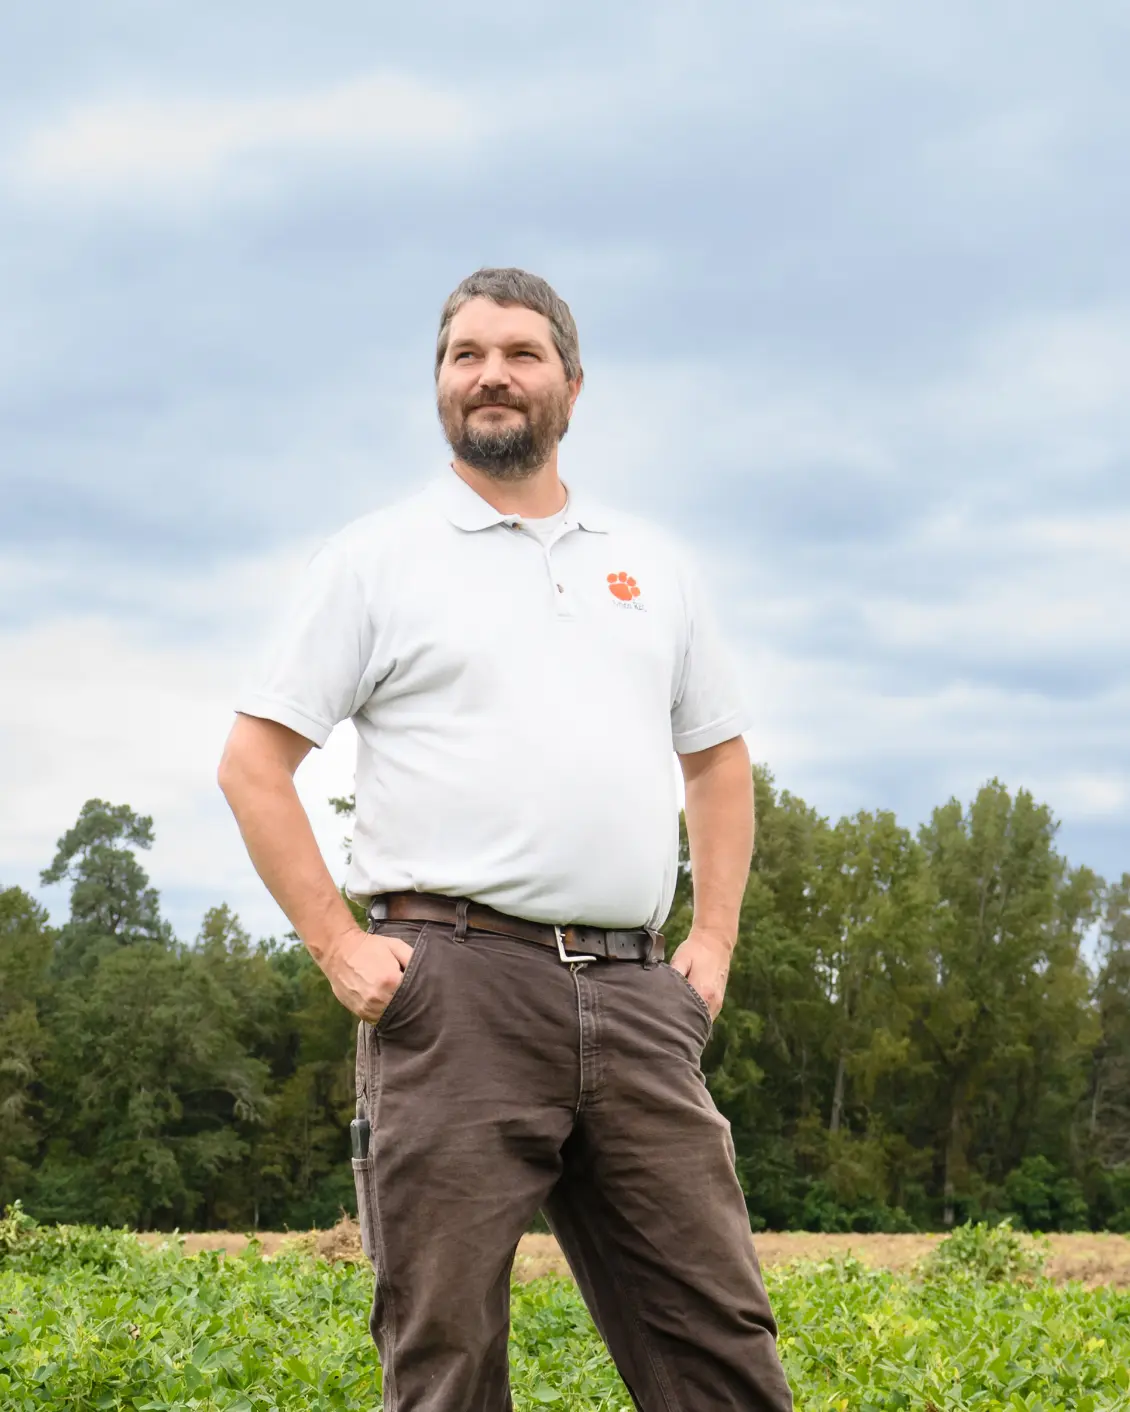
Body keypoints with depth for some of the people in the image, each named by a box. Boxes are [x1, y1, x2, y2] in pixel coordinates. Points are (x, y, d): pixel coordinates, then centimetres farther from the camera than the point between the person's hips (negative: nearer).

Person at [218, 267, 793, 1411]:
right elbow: (253, 762, 4)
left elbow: (719, 757, 27)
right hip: (456, 989, -3)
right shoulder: (378, 557, 6)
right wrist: (336, 946, -5)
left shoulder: (649, 565, 19)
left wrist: (714, 943, 15)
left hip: (634, 998, 4)